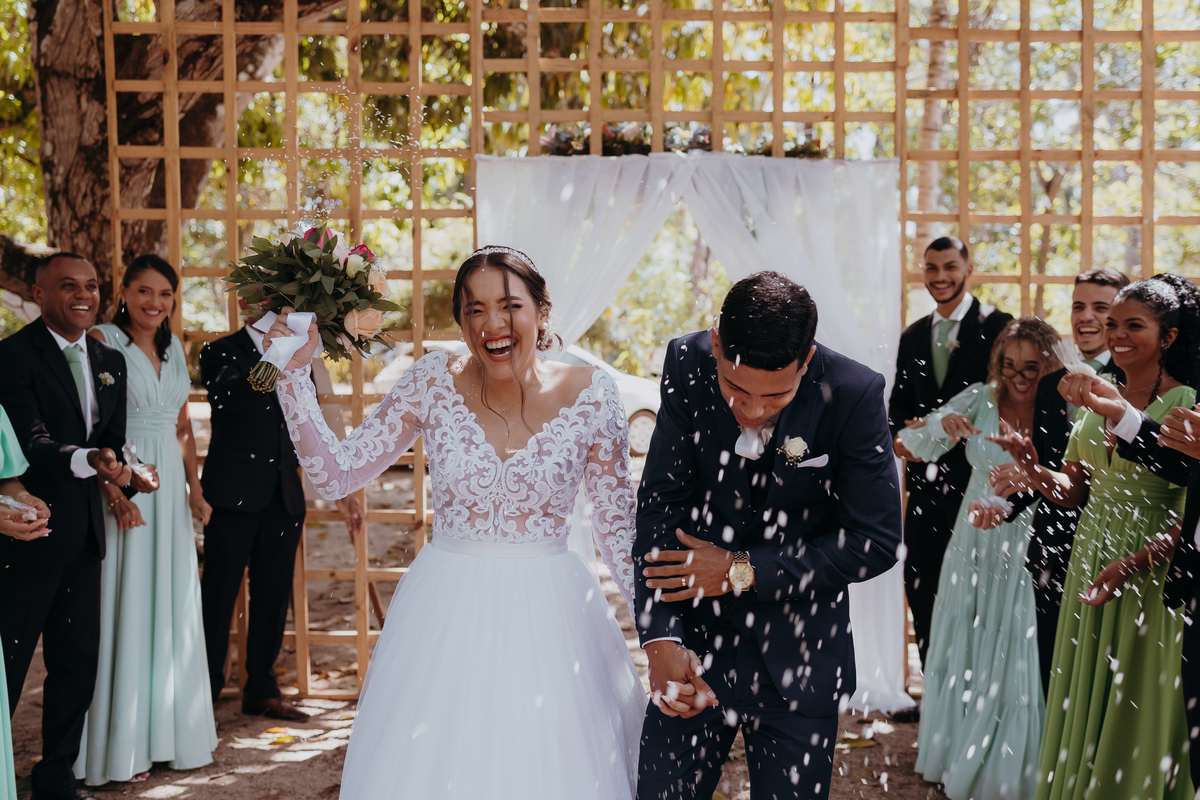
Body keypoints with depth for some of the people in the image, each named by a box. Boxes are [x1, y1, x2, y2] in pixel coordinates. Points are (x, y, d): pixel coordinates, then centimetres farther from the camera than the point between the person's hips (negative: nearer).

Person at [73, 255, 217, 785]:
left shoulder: (173, 348, 13)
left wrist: (194, 489, 11)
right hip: (123, 485, -6)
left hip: (170, 487, 7)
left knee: (172, 608, 11)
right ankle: (122, 746, 7)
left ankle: (171, 731, 22)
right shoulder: (103, 342, -7)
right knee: (126, 608, -2)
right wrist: (116, 493, -21)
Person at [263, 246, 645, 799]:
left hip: (550, 618, 0)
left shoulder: (591, 395, -6)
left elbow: (617, 526, 0)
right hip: (447, 617, 1)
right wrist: (295, 372, -12)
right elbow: (336, 476, -5)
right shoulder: (434, 383, -5)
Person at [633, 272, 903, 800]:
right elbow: (661, 503, -8)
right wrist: (660, 638, -18)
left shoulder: (854, 394, -17)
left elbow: (876, 541, -13)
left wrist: (743, 570, -16)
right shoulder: (687, 366, -11)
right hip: (695, 644, 2)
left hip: (799, 661, -1)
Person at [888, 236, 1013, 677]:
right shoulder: (912, 337, 15)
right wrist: (899, 435, -5)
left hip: (977, 477, -6)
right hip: (925, 478, 6)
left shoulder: (997, 326, -4)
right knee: (921, 587, 9)